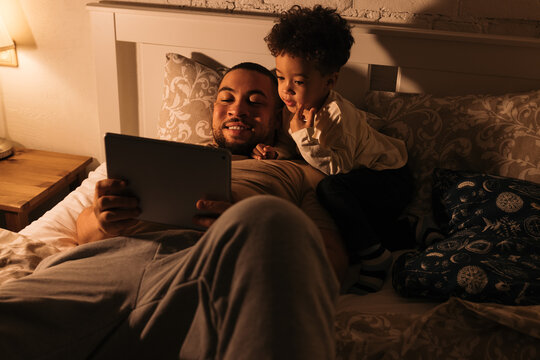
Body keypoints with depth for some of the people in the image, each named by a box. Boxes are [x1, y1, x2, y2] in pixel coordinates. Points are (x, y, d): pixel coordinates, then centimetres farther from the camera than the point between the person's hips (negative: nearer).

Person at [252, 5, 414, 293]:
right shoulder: (293, 106, -7)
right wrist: (273, 151, -15)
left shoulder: (337, 115, -31)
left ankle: (373, 258, -21)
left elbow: (340, 168, -35)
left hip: (390, 179, -10)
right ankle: (386, 236, 12)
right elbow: (290, 145, 7)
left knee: (331, 188, -32)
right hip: (360, 176, 10)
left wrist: (305, 137, -41)